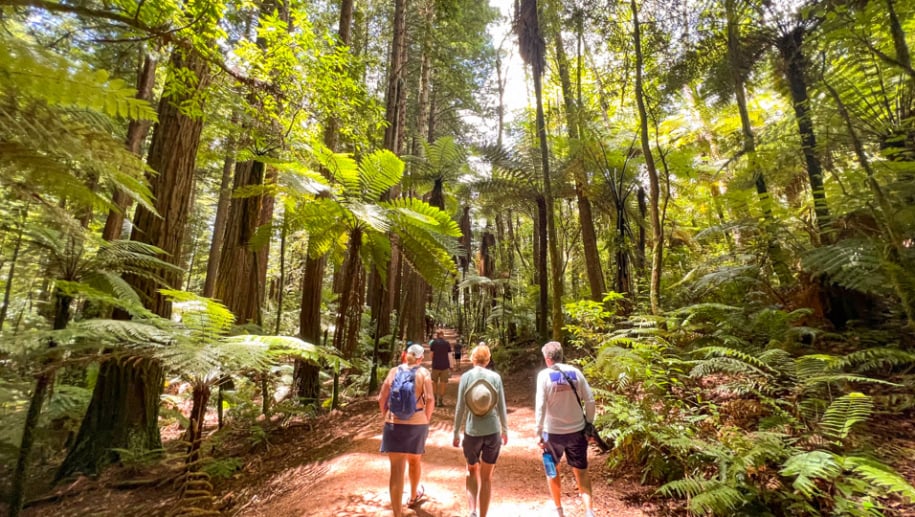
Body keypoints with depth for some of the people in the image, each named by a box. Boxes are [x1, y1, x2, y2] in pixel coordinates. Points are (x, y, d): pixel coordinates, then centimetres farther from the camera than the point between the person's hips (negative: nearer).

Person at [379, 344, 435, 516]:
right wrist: (426, 420, 1)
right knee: (415, 460, 25)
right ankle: (414, 496, 48)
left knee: (397, 470, 2)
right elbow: (430, 400, -14)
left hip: (394, 423, 0)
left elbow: (381, 399, 1)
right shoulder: (423, 373, -4)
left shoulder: (394, 371, 1)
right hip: (417, 423, 0)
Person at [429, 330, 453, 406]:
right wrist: (451, 366, 5)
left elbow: (432, 354, -2)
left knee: (435, 383, 14)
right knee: (443, 383, 7)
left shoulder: (433, 342, -1)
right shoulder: (447, 343, 1)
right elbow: (449, 355, 0)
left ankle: (435, 400, 17)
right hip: (445, 366, 0)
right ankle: (441, 400, 8)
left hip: (436, 366, 0)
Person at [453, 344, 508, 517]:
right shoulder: (495, 377, -5)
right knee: (487, 477, 16)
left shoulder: (466, 377, -7)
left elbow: (460, 408, -6)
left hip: (472, 432, 0)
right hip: (493, 432, 0)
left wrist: (456, 433, 4)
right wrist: (505, 430, 12)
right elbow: (501, 407, -1)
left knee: (472, 471, 23)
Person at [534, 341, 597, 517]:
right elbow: (590, 401, -2)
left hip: (553, 432, -2)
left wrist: (539, 433, -8)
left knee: (552, 469, 21)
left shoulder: (544, 375, -13)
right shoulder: (575, 372, -4)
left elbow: (540, 406, -16)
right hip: (577, 430, 2)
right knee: (581, 471, 16)